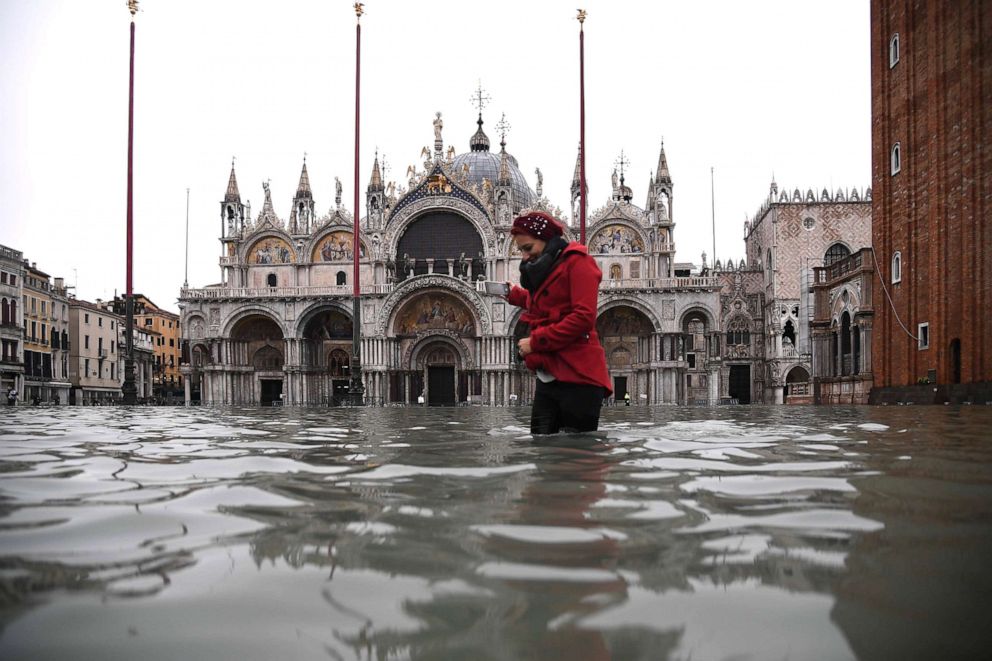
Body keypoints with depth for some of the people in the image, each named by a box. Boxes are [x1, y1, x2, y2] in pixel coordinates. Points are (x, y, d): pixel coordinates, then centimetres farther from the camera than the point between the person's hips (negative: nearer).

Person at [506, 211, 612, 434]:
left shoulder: (577, 262, -6)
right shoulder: (545, 269, 22)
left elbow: (583, 317, -17)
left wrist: (535, 341, -14)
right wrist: (515, 295, 21)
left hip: (577, 376, -8)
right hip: (547, 376, 8)